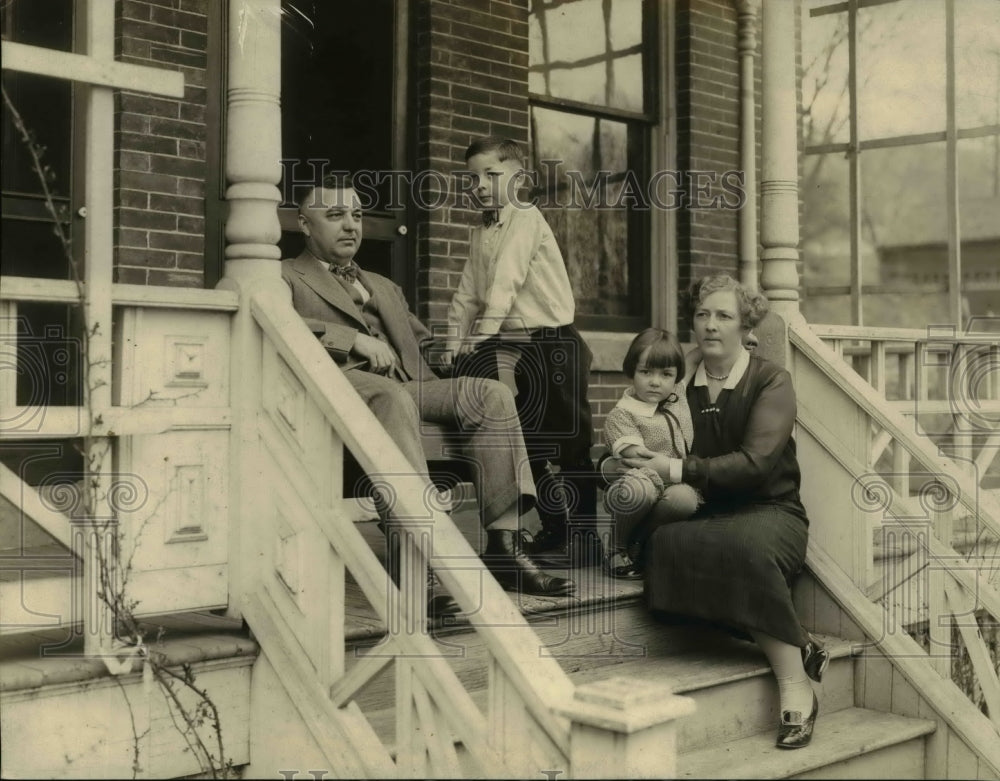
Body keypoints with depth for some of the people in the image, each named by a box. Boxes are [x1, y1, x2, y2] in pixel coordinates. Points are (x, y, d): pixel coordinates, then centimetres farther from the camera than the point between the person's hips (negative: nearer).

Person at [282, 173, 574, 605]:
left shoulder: (385, 287, 38)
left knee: (490, 394, -20)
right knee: (392, 396, -39)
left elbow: (421, 344, 31)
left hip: (406, 387, 6)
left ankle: (504, 545, -27)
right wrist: (353, 340, -13)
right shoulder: (284, 277, 17)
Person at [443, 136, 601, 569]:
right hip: (524, 347, 8)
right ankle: (553, 529, 24)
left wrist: (482, 337, -25)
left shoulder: (526, 218, -12)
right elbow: (466, 295, 11)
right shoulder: (481, 233, 12)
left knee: (570, 443, -3)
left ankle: (584, 539, 5)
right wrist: (454, 346, 3)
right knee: (528, 440, 12)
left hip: (556, 343, -8)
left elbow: (507, 282, -21)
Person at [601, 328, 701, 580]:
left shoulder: (679, 394, 13)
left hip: (677, 483, 4)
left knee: (684, 499, -35)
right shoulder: (621, 415, -6)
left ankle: (639, 540, -5)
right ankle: (620, 547, -9)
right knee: (636, 491, -42)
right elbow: (636, 454, -16)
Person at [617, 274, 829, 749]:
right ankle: (796, 648, -26)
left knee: (744, 545, -40)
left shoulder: (771, 382, -2)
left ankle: (795, 688, -28)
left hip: (770, 511, -3)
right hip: (707, 514, 3)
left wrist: (680, 471, -22)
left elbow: (755, 461, -15)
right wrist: (632, 463, -7)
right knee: (666, 543, -33)